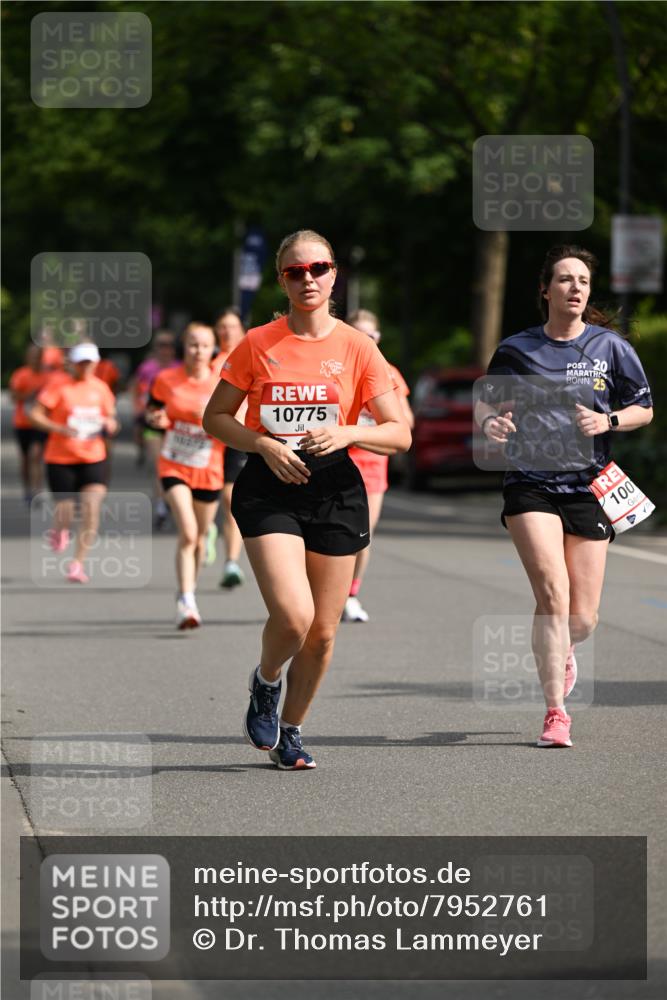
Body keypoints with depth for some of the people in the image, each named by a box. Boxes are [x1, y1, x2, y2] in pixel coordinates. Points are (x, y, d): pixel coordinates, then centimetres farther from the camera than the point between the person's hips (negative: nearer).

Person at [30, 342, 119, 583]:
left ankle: (78, 563, -7)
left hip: (94, 459, 2)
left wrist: (110, 425, -6)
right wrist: (60, 428, -25)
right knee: (65, 514, -1)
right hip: (61, 461, -2)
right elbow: (35, 415, -10)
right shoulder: (58, 385, -6)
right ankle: (59, 530, 37)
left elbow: (110, 417, 19)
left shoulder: (100, 388, 6)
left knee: (91, 509, -15)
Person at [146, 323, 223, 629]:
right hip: (173, 467, -1)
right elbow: (152, 410, 13)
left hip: (208, 470, 1)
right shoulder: (166, 379, -3)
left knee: (199, 537, 13)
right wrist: (155, 419, -10)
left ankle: (188, 594, 35)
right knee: (188, 533, -19)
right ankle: (186, 603, -21)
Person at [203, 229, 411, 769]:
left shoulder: (357, 348, 1)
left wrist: (347, 433, -18)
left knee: (322, 632, 5)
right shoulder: (258, 345, 1)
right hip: (269, 488, -2)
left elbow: (400, 434, 1)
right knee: (292, 615, -20)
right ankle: (265, 683, 14)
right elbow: (215, 417, 7)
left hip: (335, 488, 2)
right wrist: (265, 444, -10)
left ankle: (290, 731, 28)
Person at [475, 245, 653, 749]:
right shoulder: (517, 349, 3)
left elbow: (644, 408, 10)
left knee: (582, 620, 1)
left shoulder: (610, 347, 3)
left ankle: (561, 651, 40)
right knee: (553, 594, -20)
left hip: (589, 486, 1)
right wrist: (490, 420, -8)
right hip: (532, 485, -1)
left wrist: (608, 421, -10)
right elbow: (485, 399, 14)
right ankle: (556, 714, -14)